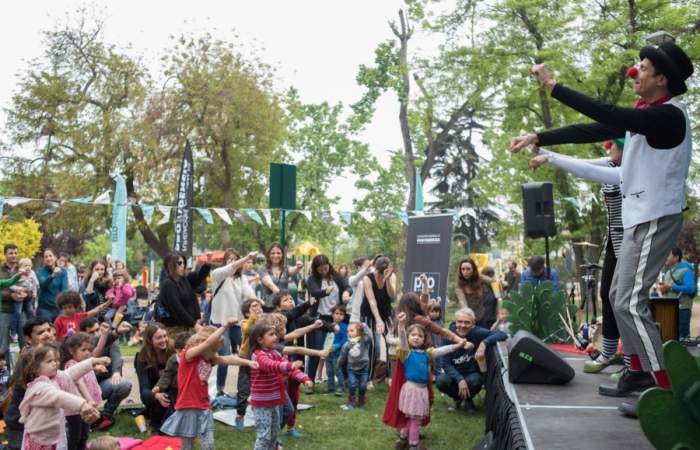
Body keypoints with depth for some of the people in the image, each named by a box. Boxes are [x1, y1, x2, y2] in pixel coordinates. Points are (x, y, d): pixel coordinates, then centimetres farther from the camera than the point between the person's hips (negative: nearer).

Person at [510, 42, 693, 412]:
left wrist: (553, 86, -25)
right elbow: (593, 131, 12)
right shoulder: (642, 113, 12)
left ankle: (667, 390, -5)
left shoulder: (669, 115, -16)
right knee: (620, 296, 14)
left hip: (655, 218, -10)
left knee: (631, 303, -12)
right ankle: (639, 373, 23)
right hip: (639, 217, 10)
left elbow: (606, 115, -28)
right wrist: (538, 139, 9)